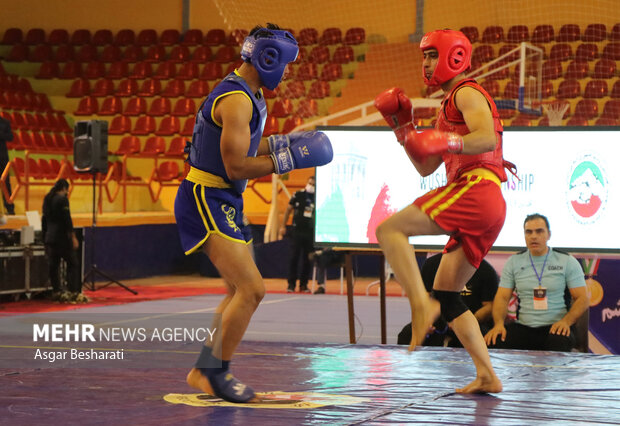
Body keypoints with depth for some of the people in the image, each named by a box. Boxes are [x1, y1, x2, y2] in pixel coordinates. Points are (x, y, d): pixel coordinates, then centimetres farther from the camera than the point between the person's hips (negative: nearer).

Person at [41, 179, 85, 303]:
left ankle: (56, 292, 11)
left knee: (54, 265, 9)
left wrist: (45, 239, 24)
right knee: (72, 264, -3)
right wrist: (73, 237, -14)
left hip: (50, 237, 8)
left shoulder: (47, 200, 14)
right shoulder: (62, 199, -10)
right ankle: (73, 292, -9)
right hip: (62, 237, -8)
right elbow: (67, 219, -16)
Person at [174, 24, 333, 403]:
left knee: (241, 292, 18)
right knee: (251, 289, -16)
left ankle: (203, 371, 23)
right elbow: (236, 166, -22)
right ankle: (216, 372, -6)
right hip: (206, 203, -11)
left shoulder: (251, 95, 14)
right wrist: (290, 159, -17)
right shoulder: (237, 99, -19)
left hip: (223, 202, 11)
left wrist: (286, 142, 13)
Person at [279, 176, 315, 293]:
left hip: (311, 232, 1)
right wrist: (283, 226, 5)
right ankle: (291, 284, 1)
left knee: (307, 259, 3)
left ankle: (303, 284, 10)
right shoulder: (298, 195, 2)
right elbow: (288, 210, 8)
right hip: (297, 230, -1)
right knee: (294, 258, -4)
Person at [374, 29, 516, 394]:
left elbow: (488, 138, -17)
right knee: (446, 294, 11)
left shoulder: (467, 93, 3)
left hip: (476, 188, -10)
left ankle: (422, 305, -30)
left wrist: (446, 142, -32)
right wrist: (402, 123, 22)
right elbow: (425, 167, 30)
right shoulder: (449, 108, 33)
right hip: (489, 212, 10)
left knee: (389, 230, -17)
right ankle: (488, 376, 6)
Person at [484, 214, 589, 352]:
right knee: (492, 342, -28)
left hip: (554, 327, -2)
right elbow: (502, 297, 9)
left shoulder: (567, 261, 6)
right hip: (522, 327, 3)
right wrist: (499, 323, -13)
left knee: (560, 343, -40)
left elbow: (582, 299, 3)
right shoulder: (514, 262, 13)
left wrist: (566, 321, -18)